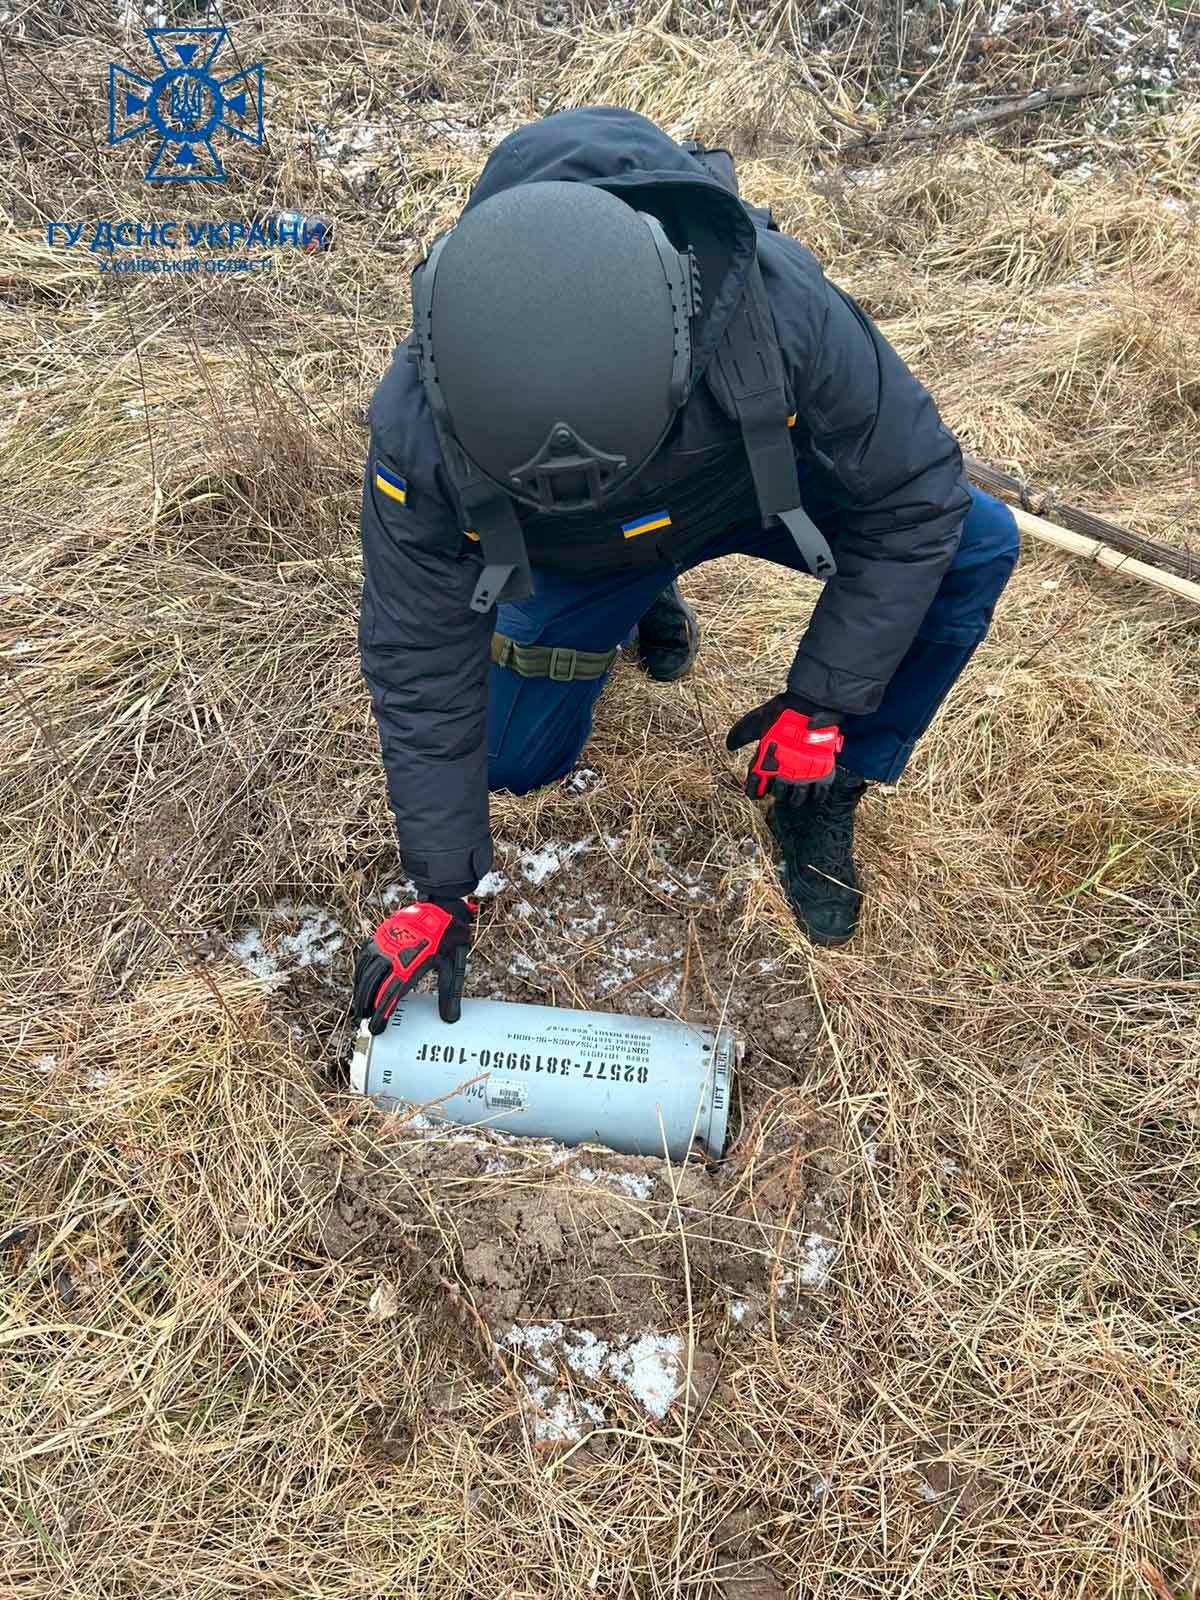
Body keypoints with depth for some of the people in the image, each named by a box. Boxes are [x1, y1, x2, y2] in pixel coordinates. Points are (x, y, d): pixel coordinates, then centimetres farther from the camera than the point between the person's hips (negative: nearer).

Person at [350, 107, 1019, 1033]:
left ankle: (823, 796, -1)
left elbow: (914, 491, -25)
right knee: (515, 766, 6)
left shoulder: (770, 301, -41)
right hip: (575, 562, 1)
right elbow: (420, 668, -24)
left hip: (756, 483, 0)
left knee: (976, 544, -23)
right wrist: (442, 894, -17)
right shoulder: (418, 432, -37)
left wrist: (822, 702, -25)